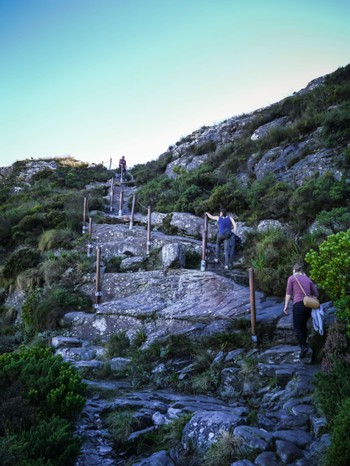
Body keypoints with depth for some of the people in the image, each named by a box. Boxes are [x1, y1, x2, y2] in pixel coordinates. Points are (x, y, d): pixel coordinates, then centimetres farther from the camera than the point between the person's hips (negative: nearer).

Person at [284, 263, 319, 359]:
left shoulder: (291, 278, 4)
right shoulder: (308, 279, 17)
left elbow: (288, 293, -1)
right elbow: (316, 294, 15)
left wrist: (286, 306, 1)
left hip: (298, 304, -5)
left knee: (297, 327, 2)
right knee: (303, 324, 23)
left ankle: (304, 346, -14)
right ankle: (303, 343, 32)